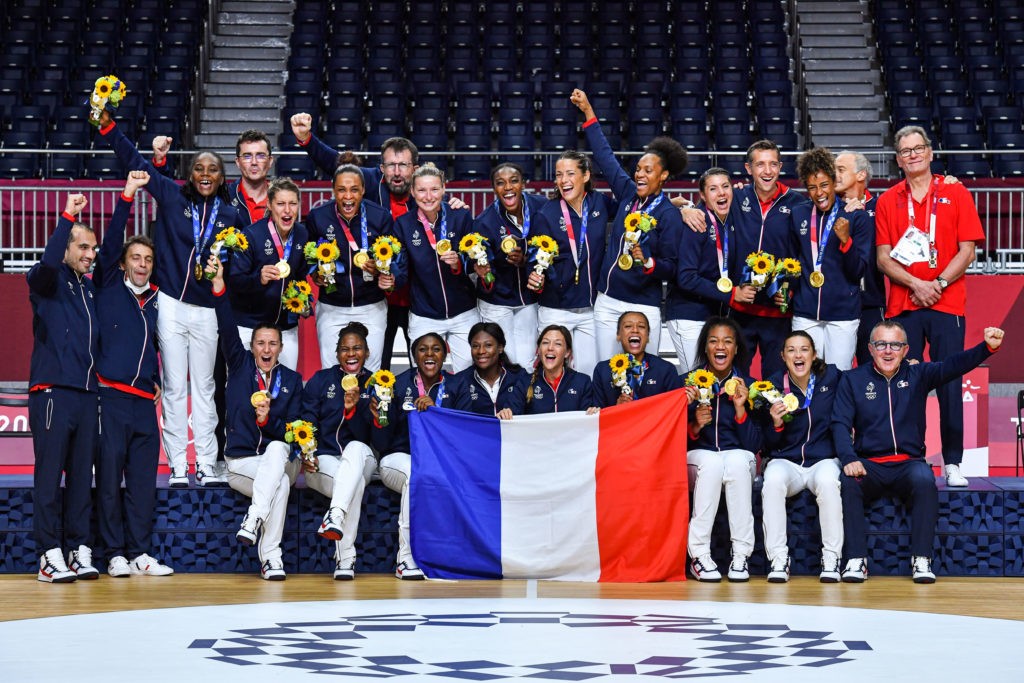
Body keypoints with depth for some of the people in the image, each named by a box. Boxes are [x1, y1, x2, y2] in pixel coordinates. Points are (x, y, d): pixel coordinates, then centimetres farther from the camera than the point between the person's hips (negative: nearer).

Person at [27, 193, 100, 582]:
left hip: (88, 393, 6)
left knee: (82, 477, 5)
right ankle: (50, 555, -7)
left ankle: (79, 552, 7)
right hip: (52, 391, -6)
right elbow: (47, 263, -22)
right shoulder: (48, 282, 1)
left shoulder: (91, 287, 19)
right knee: (49, 475, -7)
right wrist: (67, 219, -23)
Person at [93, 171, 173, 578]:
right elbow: (110, 243, -5)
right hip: (111, 396, -4)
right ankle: (114, 554, 0)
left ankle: (141, 552, 6)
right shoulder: (109, 288, 6)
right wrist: (127, 195, -10)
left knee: (143, 480, 2)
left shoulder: (154, 301, 17)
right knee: (109, 477, -4)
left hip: (145, 402, 5)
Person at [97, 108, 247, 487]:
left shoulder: (230, 215, 6)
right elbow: (136, 163, 1)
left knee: (204, 388, 7)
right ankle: (177, 466, 6)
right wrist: (109, 128, -6)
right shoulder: (171, 196, 2)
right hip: (171, 305, -1)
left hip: (206, 310, 1)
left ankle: (206, 465, 11)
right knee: (174, 387, 1)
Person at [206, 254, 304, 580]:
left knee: (276, 449, -37)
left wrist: (268, 419, -18)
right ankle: (270, 557, -34)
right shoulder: (240, 365, 9)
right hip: (241, 461, -1)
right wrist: (219, 286, -20)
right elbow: (228, 330, -6)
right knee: (280, 482, -32)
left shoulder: (292, 380, 11)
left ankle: (254, 518, -46)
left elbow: (294, 429, 3)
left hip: (281, 456, 1)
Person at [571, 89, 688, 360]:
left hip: (643, 307, -5)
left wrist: (647, 262, -27)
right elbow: (605, 156, 20)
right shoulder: (628, 194, 9)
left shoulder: (669, 215, -6)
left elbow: (671, 269, -7)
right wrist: (588, 112, 22)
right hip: (607, 302, 6)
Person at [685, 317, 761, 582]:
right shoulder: (689, 384, 3)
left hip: (739, 457, 0)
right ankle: (699, 554, -32)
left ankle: (740, 555, -32)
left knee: (737, 460, -35)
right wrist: (695, 426, -19)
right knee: (711, 462, -35)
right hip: (698, 458, 0)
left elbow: (754, 445, -2)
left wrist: (740, 409, -15)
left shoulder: (748, 386, 4)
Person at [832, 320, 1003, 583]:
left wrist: (988, 347, -28)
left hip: (909, 463, 0)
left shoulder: (918, 375, 9)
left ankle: (921, 559, -27)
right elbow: (840, 423, 0)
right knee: (848, 483, -32)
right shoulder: (852, 380, 8)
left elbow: (953, 366, -8)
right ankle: (856, 560, -28)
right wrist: (849, 459, -20)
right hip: (869, 464, 0)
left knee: (925, 481, -33)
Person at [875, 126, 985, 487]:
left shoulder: (956, 194, 6)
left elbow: (967, 250, 2)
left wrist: (939, 283, -10)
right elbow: (883, 257, 6)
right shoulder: (888, 201, 10)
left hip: (947, 303, -1)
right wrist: (915, 284, -9)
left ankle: (953, 463, 3)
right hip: (902, 305, 1)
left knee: (949, 384, -3)